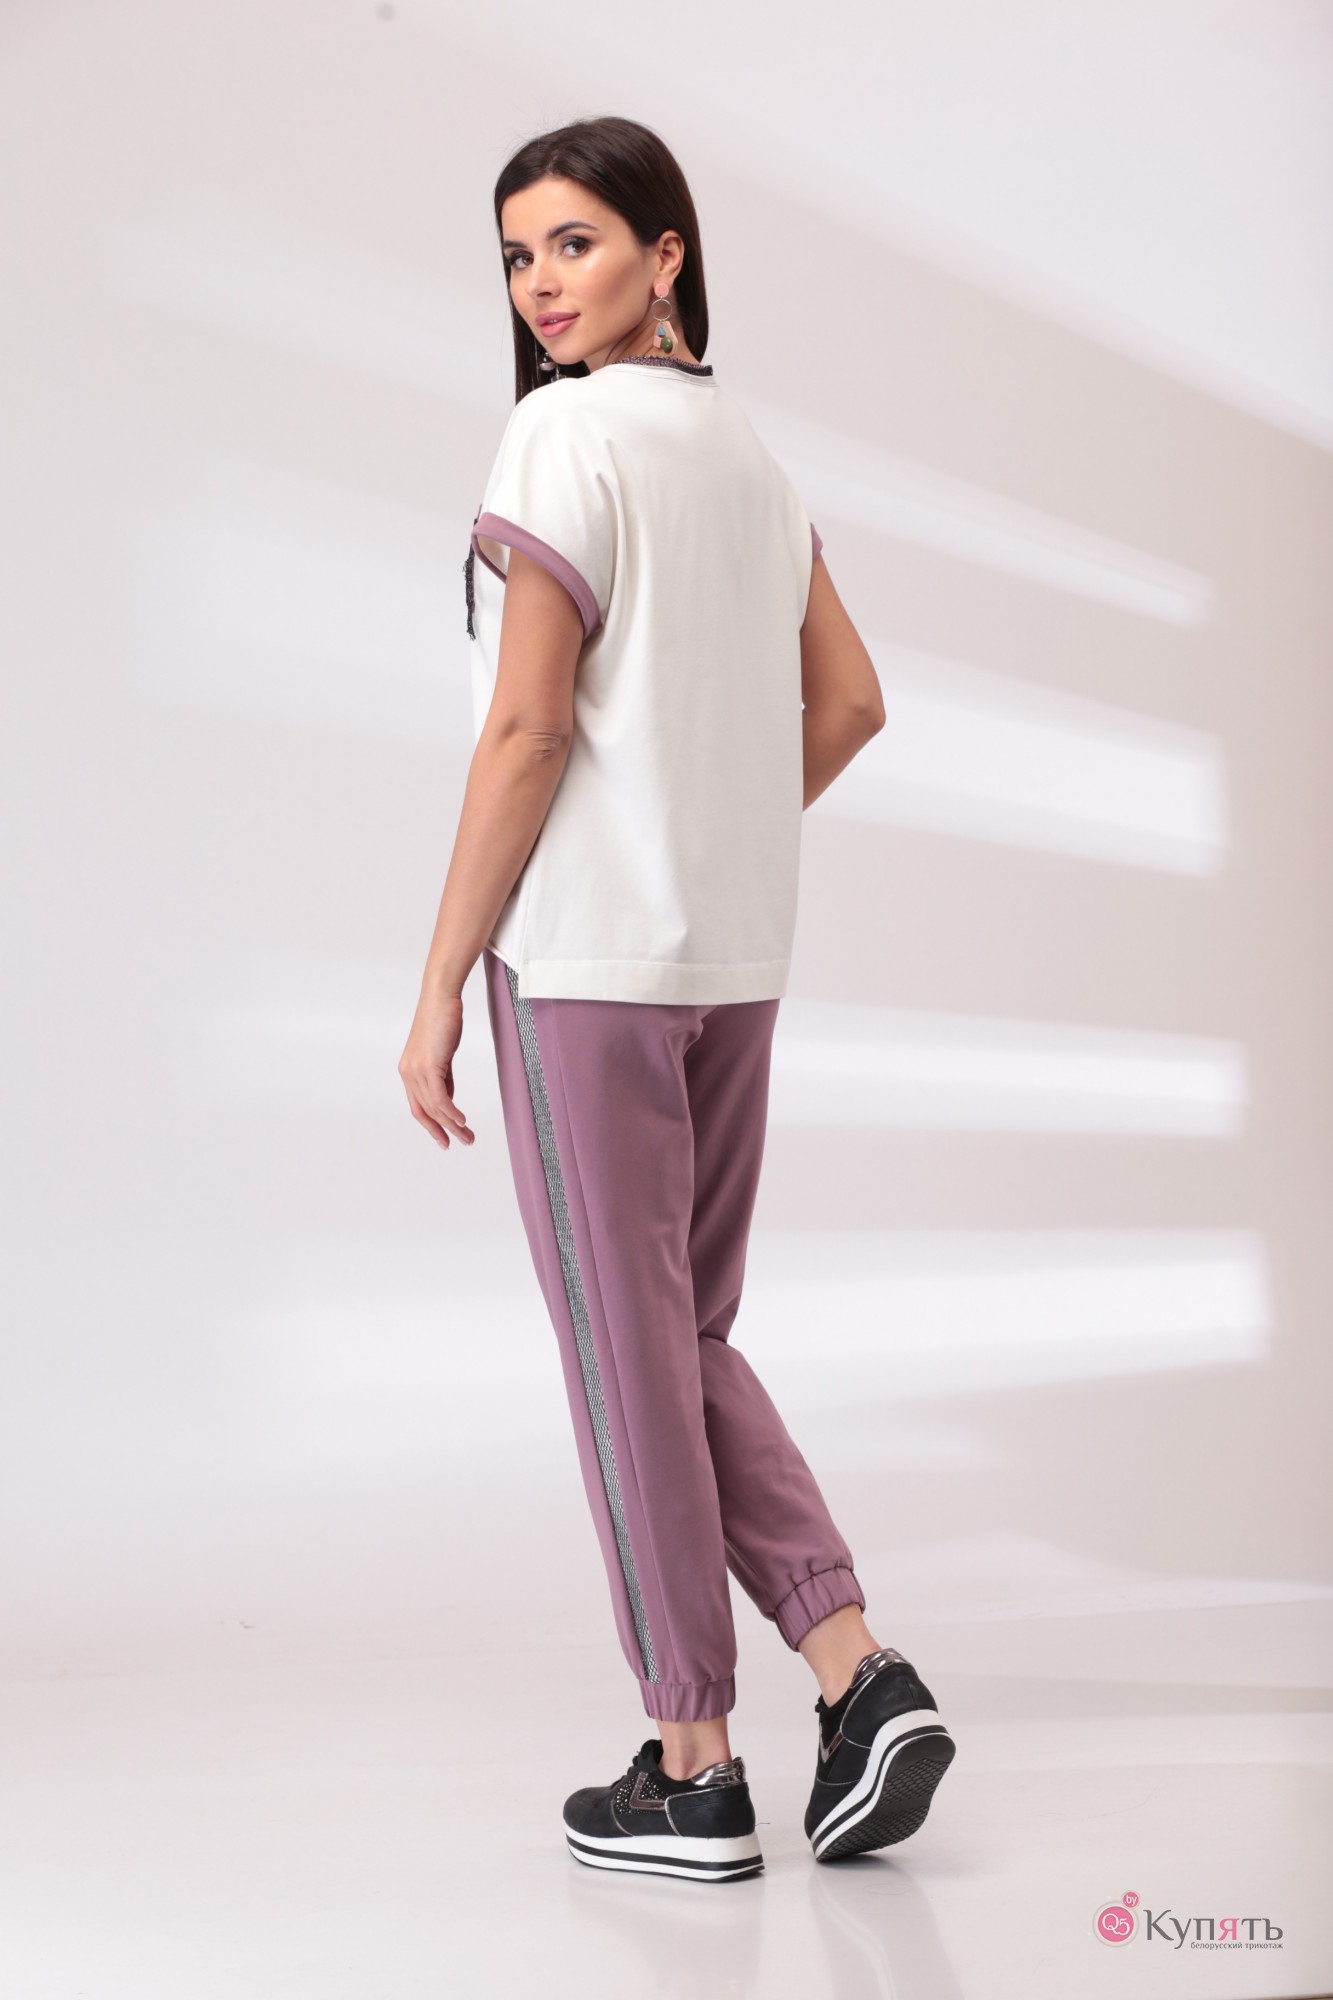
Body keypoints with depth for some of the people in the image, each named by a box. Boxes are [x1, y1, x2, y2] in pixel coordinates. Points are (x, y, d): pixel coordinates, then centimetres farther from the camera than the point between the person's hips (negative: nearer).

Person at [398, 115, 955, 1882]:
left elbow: (525, 730, -16)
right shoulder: (748, 450, 13)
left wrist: (438, 990, -11)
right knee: (689, 1336, 17)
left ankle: (694, 1773, 11)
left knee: (625, 1349, 2)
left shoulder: (568, 438, -11)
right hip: (734, 958, 8)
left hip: (584, 957, -7)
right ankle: (858, 1671, 8)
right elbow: (848, 704, 16)